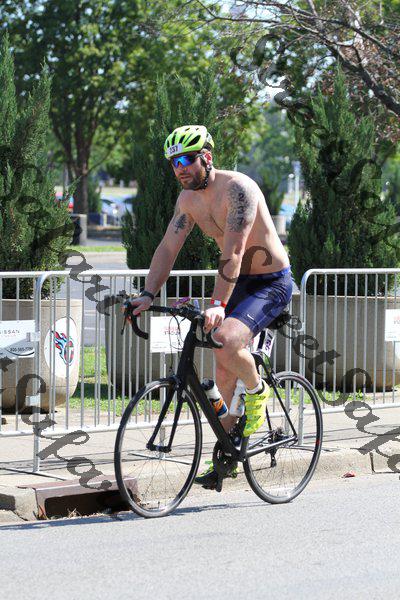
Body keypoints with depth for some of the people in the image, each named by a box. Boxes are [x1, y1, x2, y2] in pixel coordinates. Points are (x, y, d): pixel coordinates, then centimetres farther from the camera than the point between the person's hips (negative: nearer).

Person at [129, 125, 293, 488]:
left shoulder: (237, 188, -24)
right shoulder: (189, 199, 1)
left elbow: (233, 250, -31)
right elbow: (168, 248, 2)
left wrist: (218, 304, -39)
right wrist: (148, 295, -12)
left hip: (273, 284, -8)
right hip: (239, 283, 8)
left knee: (226, 341, -33)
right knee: (223, 376, 7)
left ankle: (257, 390, -3)